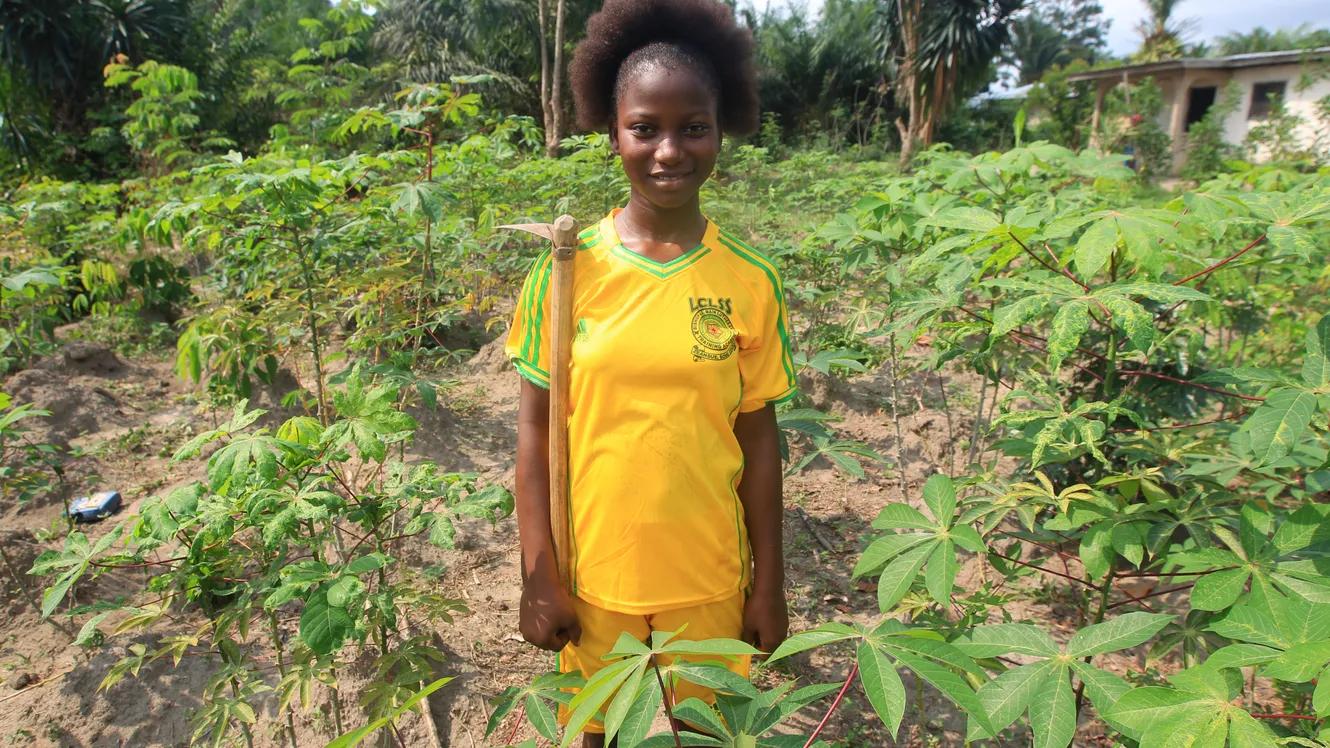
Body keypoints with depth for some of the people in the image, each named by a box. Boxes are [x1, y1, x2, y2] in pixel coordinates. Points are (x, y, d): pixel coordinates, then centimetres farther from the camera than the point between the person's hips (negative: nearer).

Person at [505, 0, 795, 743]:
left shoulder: (752, 281, -7)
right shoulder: (566, 267, -9)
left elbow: (758, 438, -2)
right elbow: (537, 429, -5)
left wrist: (770, 584, 2)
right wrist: (538, 576, -5)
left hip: (710, 579, 1)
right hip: (593, 575, 0)